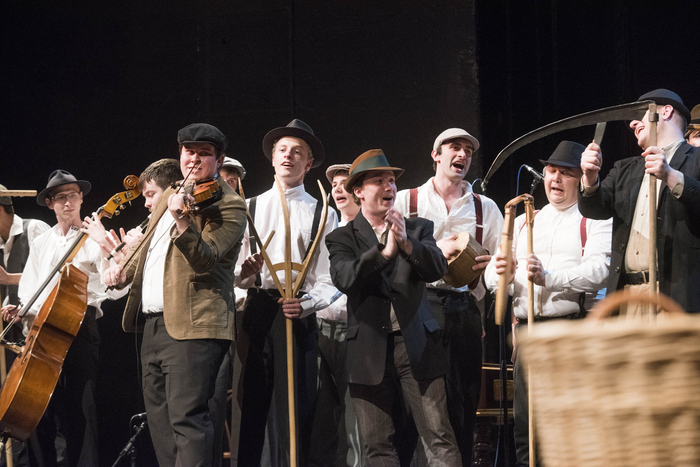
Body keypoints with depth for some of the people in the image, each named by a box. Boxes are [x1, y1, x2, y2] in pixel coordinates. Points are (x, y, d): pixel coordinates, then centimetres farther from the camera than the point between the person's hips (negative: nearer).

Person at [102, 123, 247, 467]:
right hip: (153, 323, 9)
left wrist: (182, 220, -34)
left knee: (187, 417, -17)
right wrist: (125, 271, 11)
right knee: (159, 418, 11)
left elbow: (206, 259, -19)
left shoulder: (228, 206, -6)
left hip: (191, 326, -9)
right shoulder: (169, 197, 20)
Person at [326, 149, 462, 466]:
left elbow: (437, 268, -5)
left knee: (439, 438, -7)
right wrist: (383, 252, -25)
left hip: (416, 343, 0)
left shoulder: (418, 229, 12)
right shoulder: (342, 238, 7)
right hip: (369, 351, 0)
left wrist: (407, 244, -23)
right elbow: (344, 279, -12)